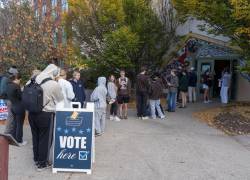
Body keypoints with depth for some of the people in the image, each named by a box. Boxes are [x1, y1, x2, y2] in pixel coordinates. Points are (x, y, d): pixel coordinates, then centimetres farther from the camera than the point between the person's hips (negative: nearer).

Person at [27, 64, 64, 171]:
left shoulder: (35, 81, 0)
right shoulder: (54, 85, -15)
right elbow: (60, 100, -1)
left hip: (32, 113, 6)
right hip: (46, 115, -6)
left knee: (35, 137, 19)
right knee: (45, 139, 8)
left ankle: (36, 159, 36)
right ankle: (42, 164, 19)